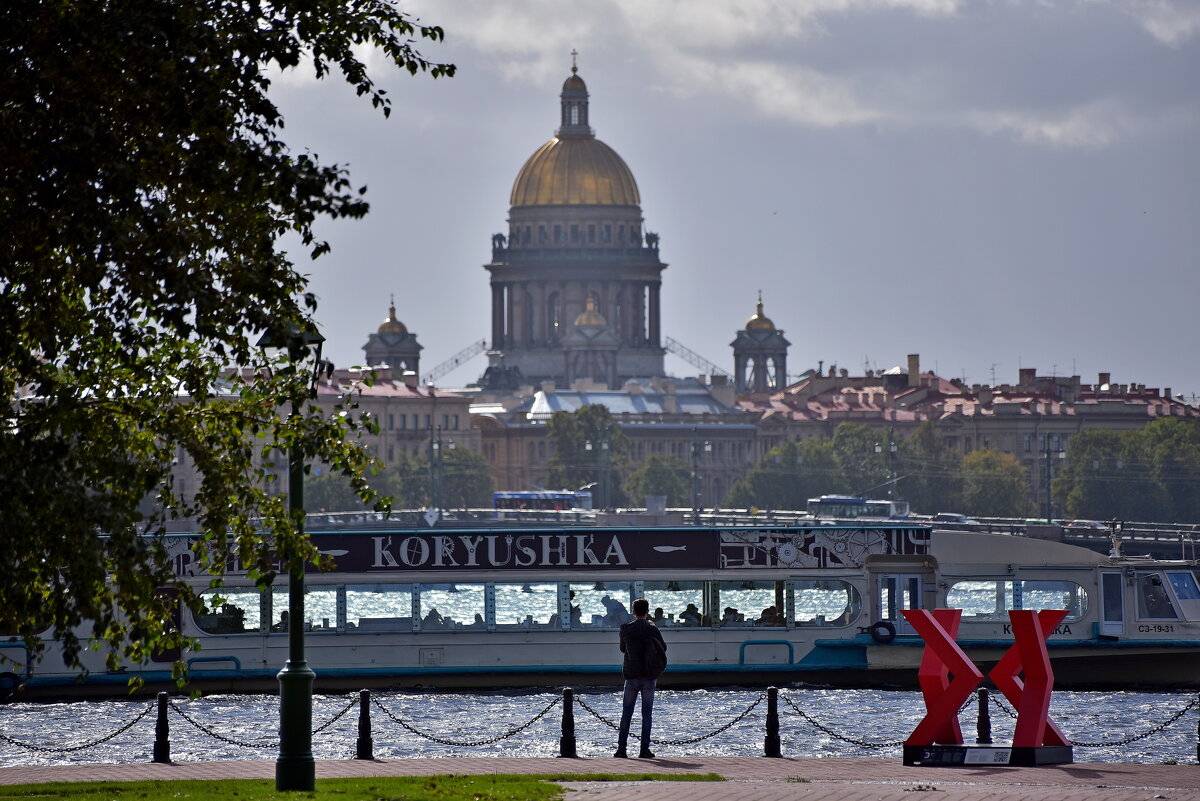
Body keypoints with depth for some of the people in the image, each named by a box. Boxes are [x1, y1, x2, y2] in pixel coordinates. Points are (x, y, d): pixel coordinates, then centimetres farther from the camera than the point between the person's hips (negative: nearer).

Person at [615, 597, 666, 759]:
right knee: (647, 714, 4)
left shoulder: (626, 629, -2)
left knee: (626, 713, 6)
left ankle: (621, 749, 1)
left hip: (631, 675, 1)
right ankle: (645, 749, 1)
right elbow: (663, 648, 9)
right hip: (649, 677, -1)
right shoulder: (653, 629, -6)